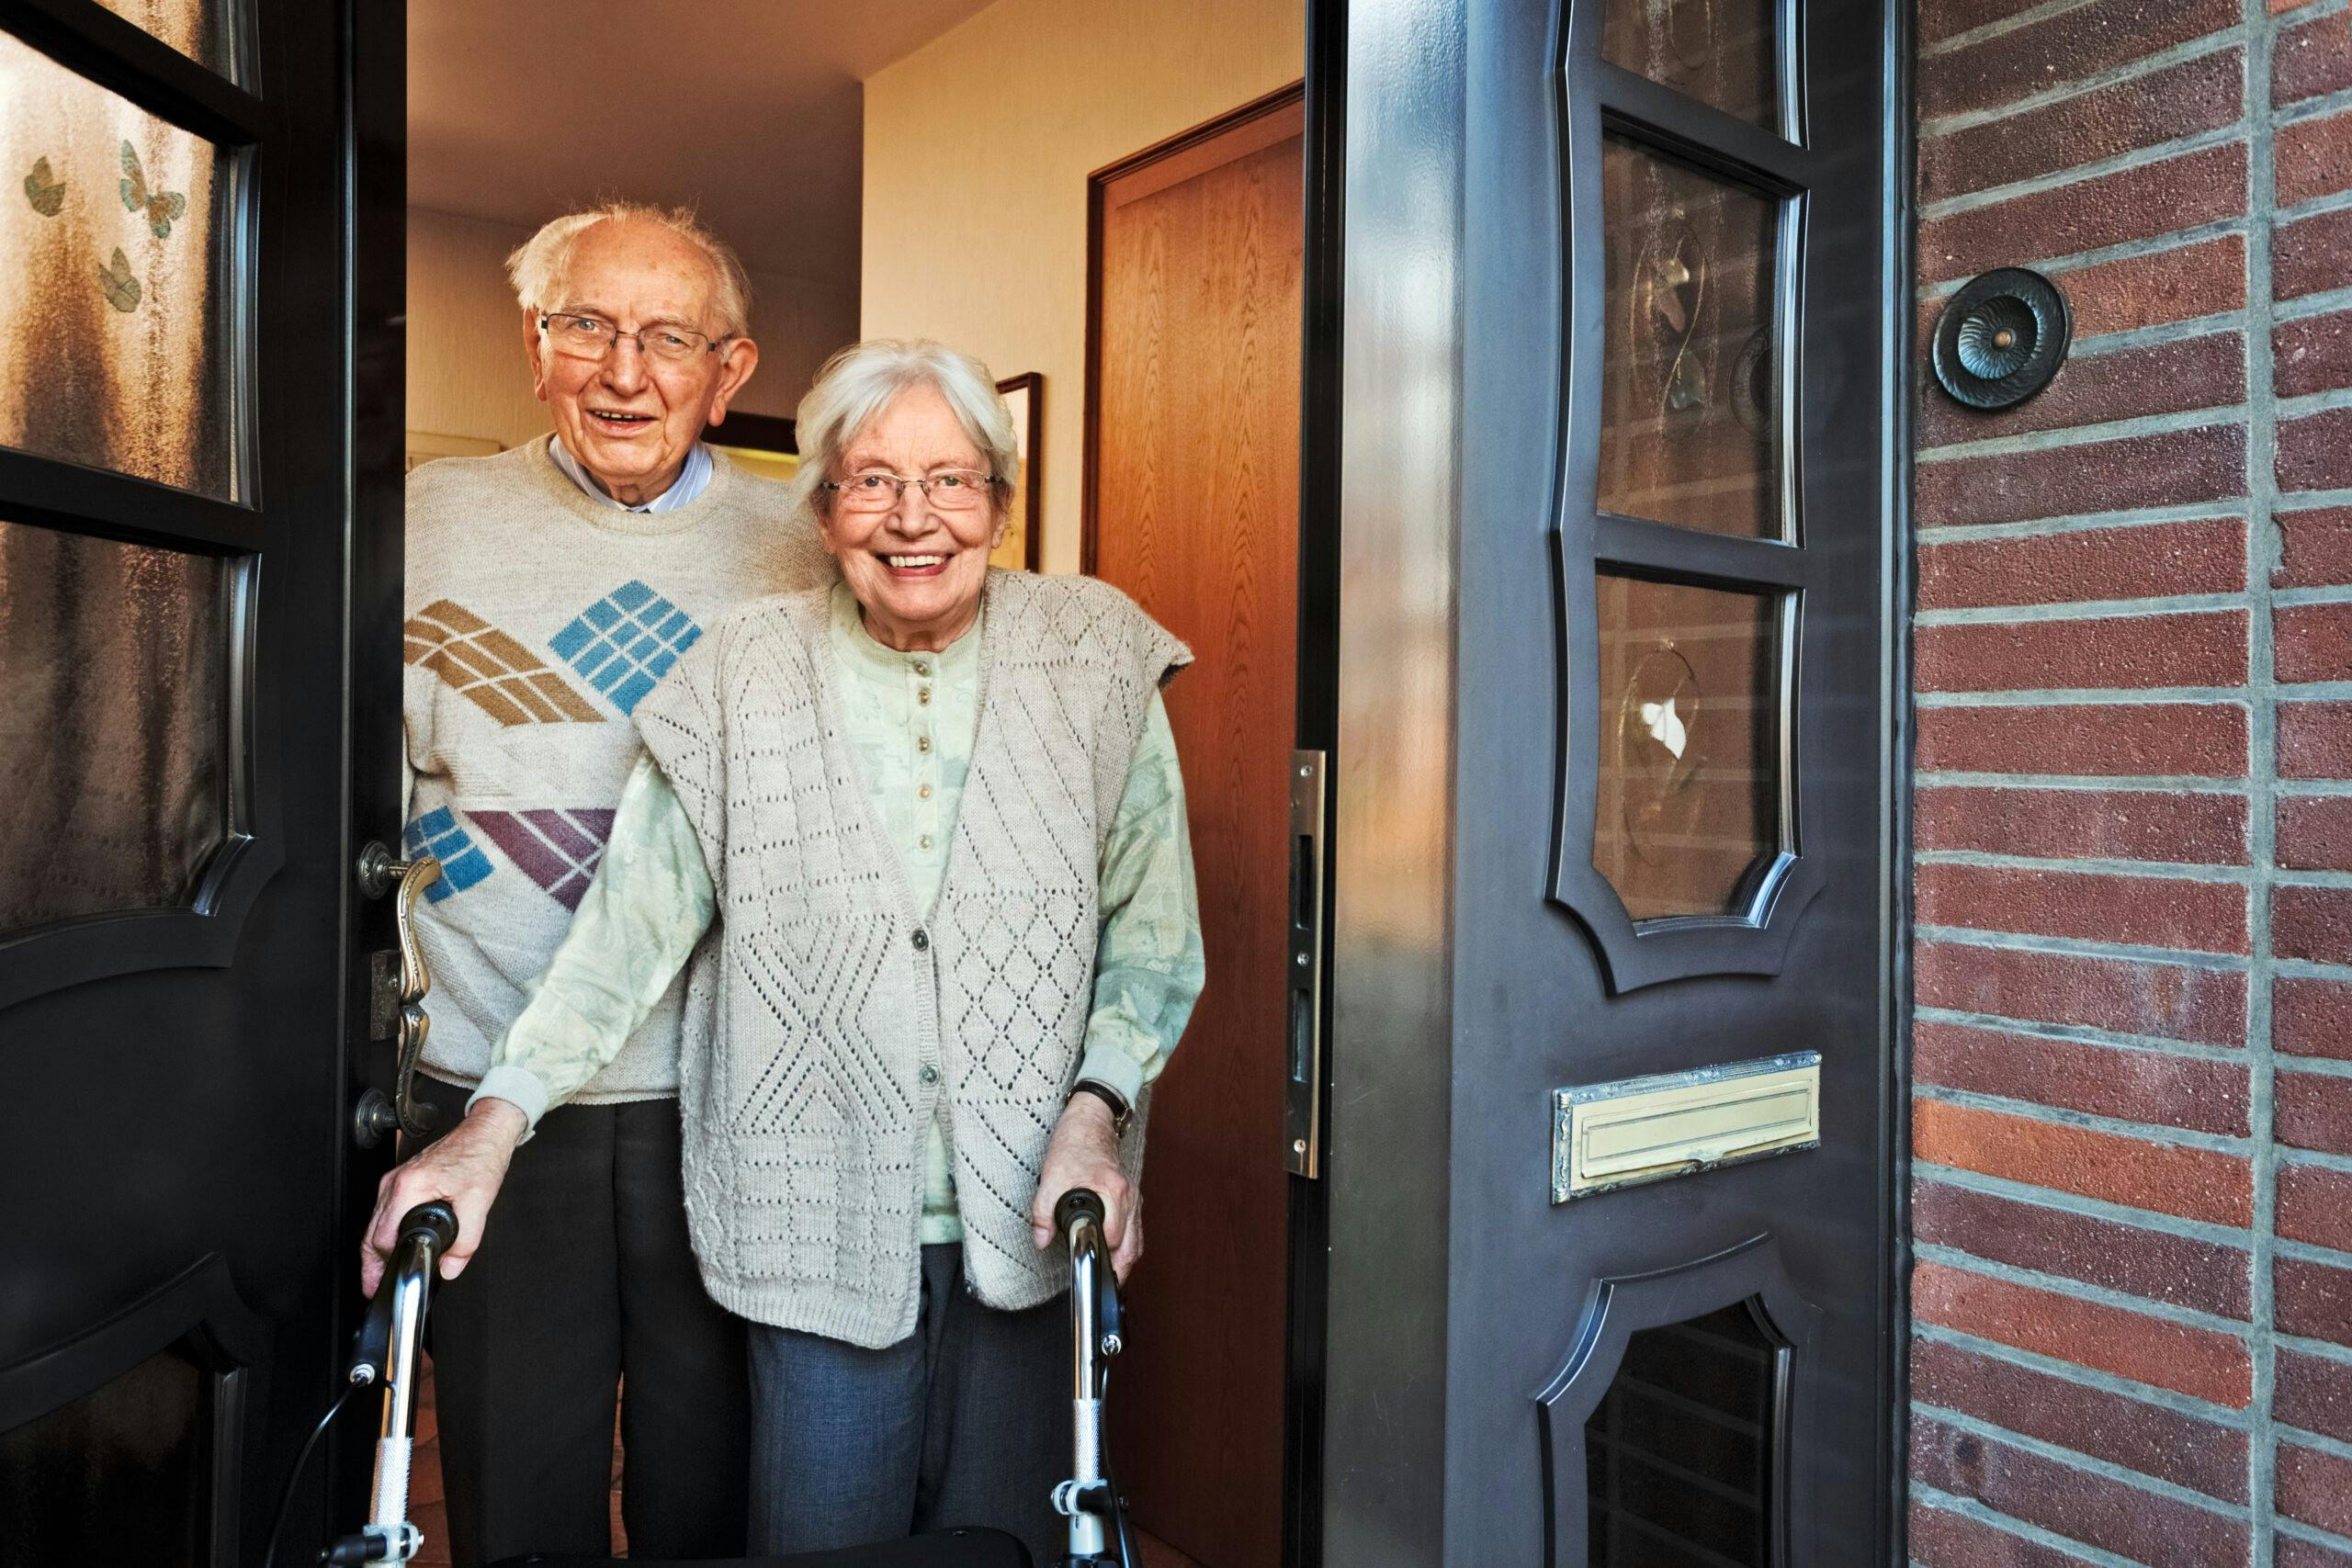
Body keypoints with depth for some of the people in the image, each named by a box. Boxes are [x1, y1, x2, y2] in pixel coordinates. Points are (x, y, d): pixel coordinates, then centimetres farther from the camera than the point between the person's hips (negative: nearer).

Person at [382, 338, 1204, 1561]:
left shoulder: (1095, 663, -1)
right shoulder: (744, 679, 0)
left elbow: (1156, 938, 2)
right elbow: (628, 920, 0)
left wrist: (1095, 1113, -10)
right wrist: (495, 1122, -8)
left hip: (1030, 1224, 1)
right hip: (820, 1228, 0)